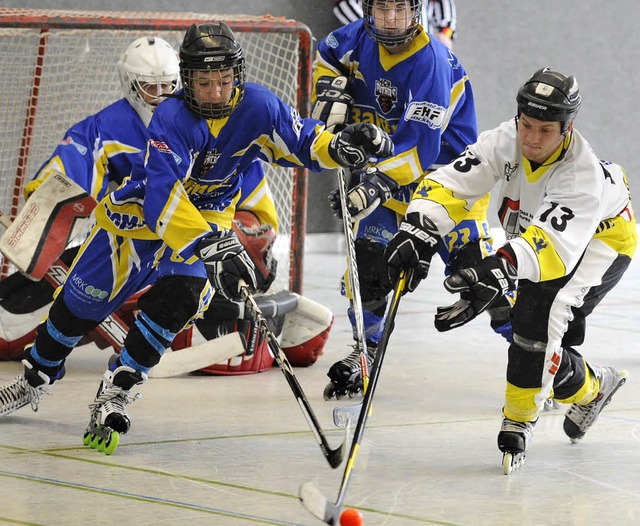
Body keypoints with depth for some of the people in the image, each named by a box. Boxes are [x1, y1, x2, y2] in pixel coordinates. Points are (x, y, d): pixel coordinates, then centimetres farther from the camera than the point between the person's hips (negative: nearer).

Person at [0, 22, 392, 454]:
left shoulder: (256, 106, -19)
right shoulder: (172, 119, -32)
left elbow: (305, 142, -9)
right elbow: (163, 194, -41)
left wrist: (344, 146, -33)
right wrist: (211, 246, -53)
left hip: (209, 221, 2)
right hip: (138, 216, -2)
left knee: (177, 299, -23)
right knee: (81, 302, 5)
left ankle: (116, 392, -6)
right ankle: (36, 378, 32)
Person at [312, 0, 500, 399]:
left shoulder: (431, 61, -27)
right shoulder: (360, 38, -6)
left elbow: (420, 144, -33)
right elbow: (328, 56, 18)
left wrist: (378, 183, -43)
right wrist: (332, 92, -2)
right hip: (391, 171, 6)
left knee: (473, 263, -18)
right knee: (369, 259, -2)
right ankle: (364, 352, 18)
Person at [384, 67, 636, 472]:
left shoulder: (582, 175, -39)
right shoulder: (508, 141, -24)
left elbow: (554, 244, -53)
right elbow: (451, 184, -29)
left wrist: (499, 270, -70)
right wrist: (419, 230, -47)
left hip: (600, 239, -6)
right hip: (534, 232, 6)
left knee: (541, 313, -28)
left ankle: (520, 419, -14)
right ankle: (590, 388, 36)